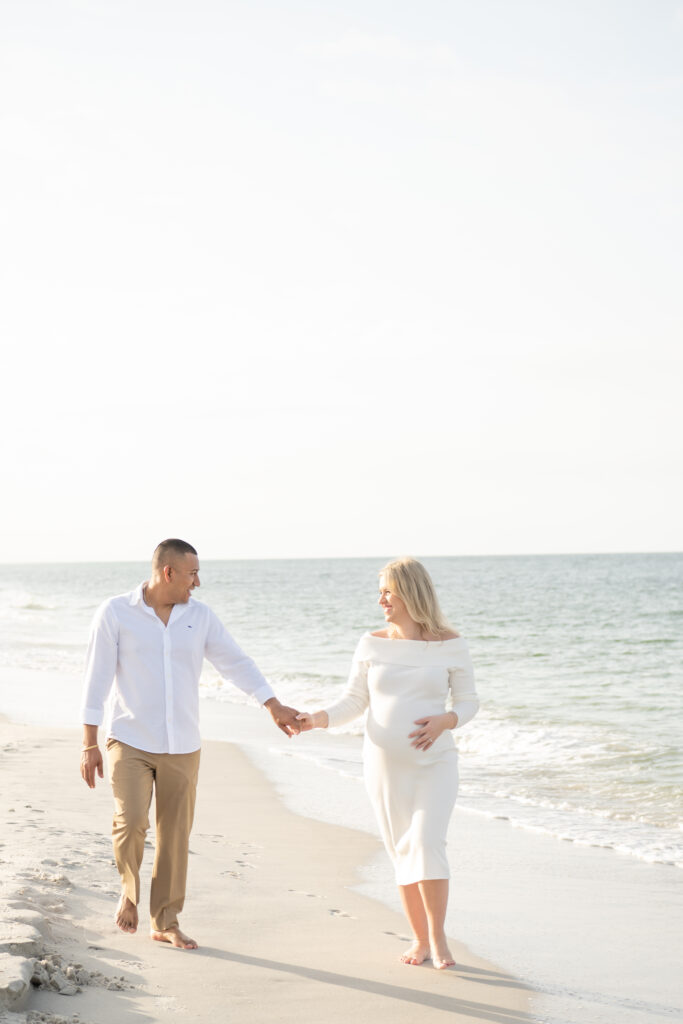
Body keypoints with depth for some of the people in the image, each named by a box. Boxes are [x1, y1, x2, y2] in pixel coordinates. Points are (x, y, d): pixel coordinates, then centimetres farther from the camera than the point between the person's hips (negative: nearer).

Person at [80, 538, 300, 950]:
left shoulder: (201, 616, 3)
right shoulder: (115, 613, -6)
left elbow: (236, 663, 5)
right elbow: (98, 677, -5)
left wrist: (276, 707, -3)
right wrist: (90, 743, -7)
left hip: (182, 746, 3)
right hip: (131, 741, -3)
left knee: (176, 835, 5)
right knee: (131, 821, -18)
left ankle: (166, 923, 17)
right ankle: (129, 886, 13)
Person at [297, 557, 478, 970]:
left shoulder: (451, 645, -5)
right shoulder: (372, 644, 1)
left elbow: (468, 702, 2)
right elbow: (354, 702, 3)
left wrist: (444, 721, -18)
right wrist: (317, 719, -14)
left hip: (435, 763, -2)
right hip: (385, 764, 3)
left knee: (427, 843, -18)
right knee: (403, 851, 6)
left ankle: (438, 937, -6)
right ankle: (420, 939, 18)